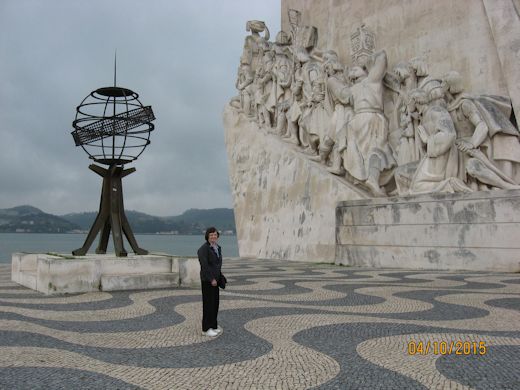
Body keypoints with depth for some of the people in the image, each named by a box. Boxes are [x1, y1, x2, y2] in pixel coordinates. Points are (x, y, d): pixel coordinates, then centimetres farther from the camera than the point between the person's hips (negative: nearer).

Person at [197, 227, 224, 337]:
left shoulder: (217, 247, 11)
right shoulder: (203, 249, -17)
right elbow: (204, 265, -21)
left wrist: (220, 277, 14)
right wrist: (212, 279, -23)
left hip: (215, 279, 9)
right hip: (207, 280, -8)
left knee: (215, 302, 12)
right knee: (208, 303, -4)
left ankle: (213, 326, 22)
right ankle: (206, 329, 4)